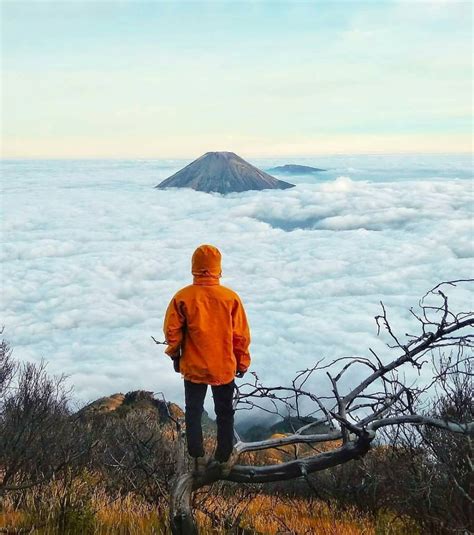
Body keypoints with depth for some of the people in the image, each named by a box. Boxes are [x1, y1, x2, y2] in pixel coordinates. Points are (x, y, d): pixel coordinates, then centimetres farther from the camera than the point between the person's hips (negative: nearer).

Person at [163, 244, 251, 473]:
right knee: (224, 414, 15)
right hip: (224, 368, 0)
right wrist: (242, 362, 8)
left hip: (193, 367, 0)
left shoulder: (183, 297, -12)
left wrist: (175, 354, 12)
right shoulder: (230, 297, -11)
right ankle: (223, 459, 20)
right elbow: (241, 334, -5)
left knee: (193, 412, 15)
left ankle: (198, 457, 11)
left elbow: (171, 330, -6)